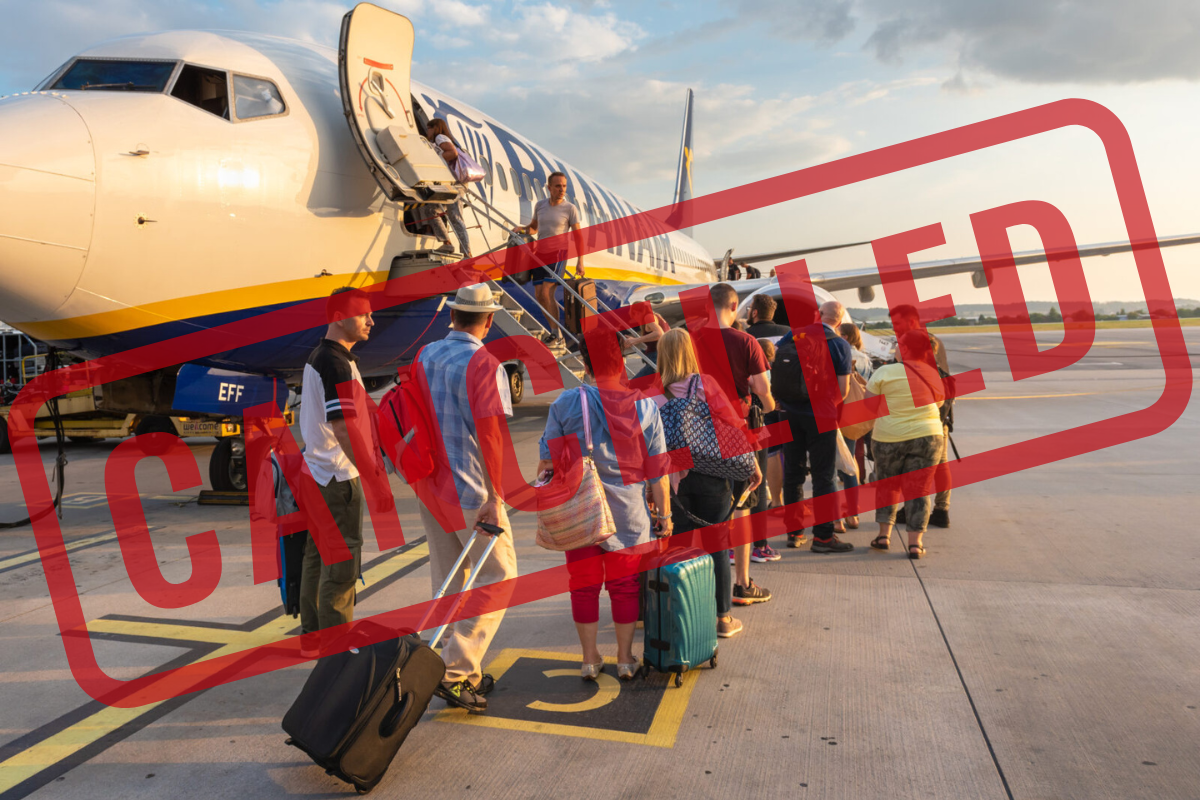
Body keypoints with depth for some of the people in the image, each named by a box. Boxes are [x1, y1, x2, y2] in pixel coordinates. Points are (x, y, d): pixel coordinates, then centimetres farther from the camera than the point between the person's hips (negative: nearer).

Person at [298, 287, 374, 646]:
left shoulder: (316, 356, 12)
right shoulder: (336, 363, -20)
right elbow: (342, 429, -25)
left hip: (318, 469, 10)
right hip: (337, 474, -10)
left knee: (318, 554, 16)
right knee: (343, 557, -2)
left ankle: (313, 635, 28)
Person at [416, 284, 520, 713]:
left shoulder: (424, 357, 7)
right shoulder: (484, 364, -15)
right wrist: (494, 498, -20)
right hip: (470, 491, -7)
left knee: (447, 580, 15)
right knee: (497, 577, 4)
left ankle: (463, 672, 25)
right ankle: (456, 670, -2)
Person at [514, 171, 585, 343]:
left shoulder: (570, 208, -4)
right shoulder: (540, 205, 8)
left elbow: (578, 235, -4)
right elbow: (533, 227, 23)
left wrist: (580, 261, -9)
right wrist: (522, 230, 1)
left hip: (558, 253, -5)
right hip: (540, 254, 6)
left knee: (546, 293, -17)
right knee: (539, 295, 2)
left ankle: (556, 331, -4)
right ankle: (554, 329, 16)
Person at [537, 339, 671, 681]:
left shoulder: (564, 405, -8)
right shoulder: (644, 406, -5)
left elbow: (547, 463, -2)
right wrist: (663, 514, 8)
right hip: (629, 513, 1)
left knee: (584, 585, 14)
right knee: (625, 585, 15)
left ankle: (590, 660, 26)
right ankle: (625, 659, 27)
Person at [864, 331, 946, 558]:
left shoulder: (885, 372, -8)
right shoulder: (933, 375, 5)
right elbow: (939, 404, 16)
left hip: (889, 438, -2)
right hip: (928, 436, 2)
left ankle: (884, 534, 16)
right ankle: (915, 542, 5)